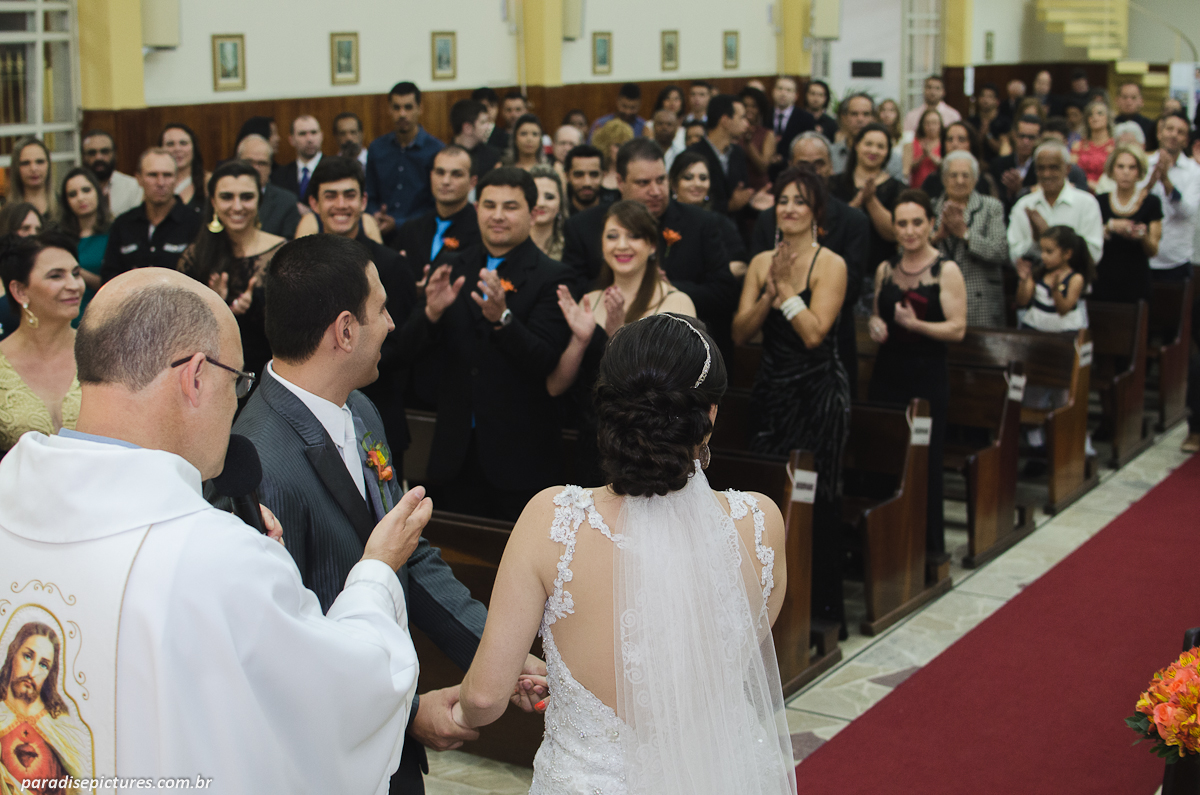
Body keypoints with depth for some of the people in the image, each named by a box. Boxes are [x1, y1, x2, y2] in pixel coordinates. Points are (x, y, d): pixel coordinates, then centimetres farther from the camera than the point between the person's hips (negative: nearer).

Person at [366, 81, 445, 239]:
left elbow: (437, 206, -1)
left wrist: (398, 224, -10)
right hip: (382, 237, 3)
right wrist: (375, 217, -2)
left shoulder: (436, 150, -1)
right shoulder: (376, 148, 12)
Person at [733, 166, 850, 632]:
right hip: (771, 389, 5)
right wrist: (769, 293, -13)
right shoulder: (761, 262, 7)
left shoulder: (830, 265, -6)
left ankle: (820, 609, 10)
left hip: (818, 393, -5)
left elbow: (815, 332, -18)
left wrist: (786, 288, -14)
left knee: (813, 498, -3)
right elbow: (740, 333, 0)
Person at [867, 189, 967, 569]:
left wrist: (916, 325, -22)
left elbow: (958, 328, -10)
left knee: (925, 460, -2)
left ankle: (930, 545, 11)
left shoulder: (946, 271, -5)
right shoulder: (886, 269, 10)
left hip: (928, 377, -4)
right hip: (887, 373, 5)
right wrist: (874, 323, 1)